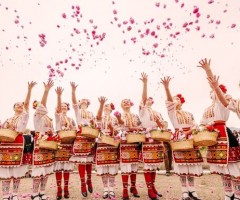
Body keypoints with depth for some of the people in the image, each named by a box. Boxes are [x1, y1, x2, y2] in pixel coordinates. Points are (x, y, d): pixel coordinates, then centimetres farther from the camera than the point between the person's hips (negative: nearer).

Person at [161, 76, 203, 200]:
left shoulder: (189, 114, 18)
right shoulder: (172, 112, 6)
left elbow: (194, 126, 9)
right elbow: (170, 101, -12)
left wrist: (187, 132, -12)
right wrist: (166, 87, -28)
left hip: (190, 139, 4)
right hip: (178, 139, -3)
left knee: (191, 164, 4)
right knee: (182, 165, -4)